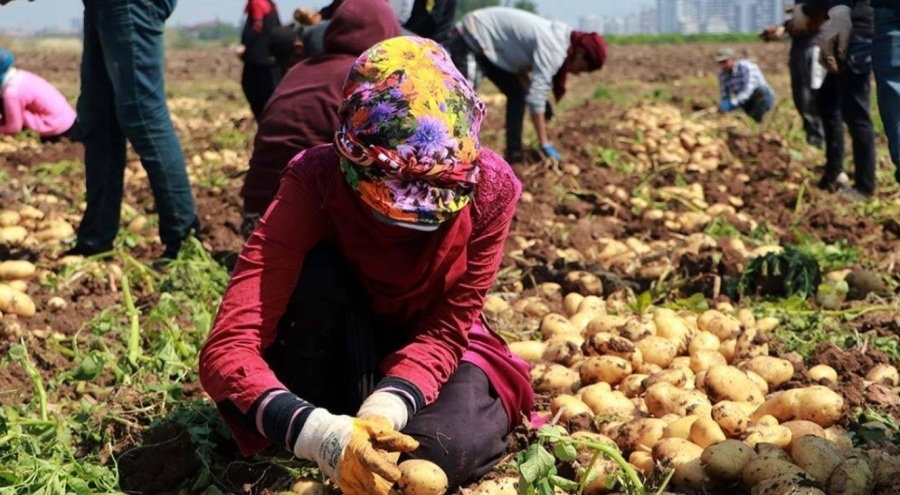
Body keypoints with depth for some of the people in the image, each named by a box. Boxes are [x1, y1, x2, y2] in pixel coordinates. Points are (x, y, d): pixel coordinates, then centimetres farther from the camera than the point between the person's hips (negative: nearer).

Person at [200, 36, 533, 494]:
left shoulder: (490, 189, -26)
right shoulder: (316, 182, -31)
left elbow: (446, 330, -20)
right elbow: (227, 349, -39)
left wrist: (388, 409, -40)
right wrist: (322, 435, -54)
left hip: (425, 344, 1)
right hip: (339, 345, -1)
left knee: (445, 450, -31)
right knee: (318, 273, -34)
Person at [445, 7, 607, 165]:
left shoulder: (556, 39, 5)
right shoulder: (552, 47, -25)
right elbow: (536, 96, -27)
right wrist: (545, 145, -25)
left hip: (486, 38, 10)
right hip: (469, 38, -10)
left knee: (517, 93, 9)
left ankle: (514, 151, 9)